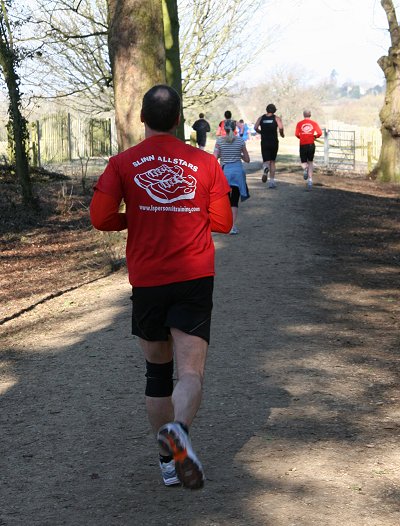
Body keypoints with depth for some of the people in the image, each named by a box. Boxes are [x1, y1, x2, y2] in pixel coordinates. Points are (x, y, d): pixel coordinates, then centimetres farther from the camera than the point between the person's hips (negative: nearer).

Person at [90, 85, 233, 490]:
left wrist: (135, 218, 11)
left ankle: (168, 461, 22)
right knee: (190, 372, -7)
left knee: (157, 371, 17)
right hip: (195, 278, -1)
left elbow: (100, 217, -8)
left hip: (147, 281, 1)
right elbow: (223, 222, 7)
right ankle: (178, 429, -38)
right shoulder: (205, 163, 4)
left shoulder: (122, 163, 1)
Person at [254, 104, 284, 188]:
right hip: (274, 142, -1)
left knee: (266, 161, 5)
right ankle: (271, 181, 9)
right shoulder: (276, 118, -1)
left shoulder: (261, 118, 5)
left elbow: (255, 128, -6)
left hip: (264, 142, 1)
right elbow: (281, 127, -16)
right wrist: (282, 134, 3)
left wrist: (261, 132, 12)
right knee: (272, 162, 13)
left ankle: (265, 167, -33)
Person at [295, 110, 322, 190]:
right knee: (310, 162, 14)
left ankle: (305, 168, -21)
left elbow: (296, 134, -7)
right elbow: (319, 133, -7)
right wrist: (315, 137, 12)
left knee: (303, 162, 15)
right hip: (311, 145, 1)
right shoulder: (314, 123, 3)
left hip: (303, 145, -1)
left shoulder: (299, 123, 2)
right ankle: (310, 179, 1)